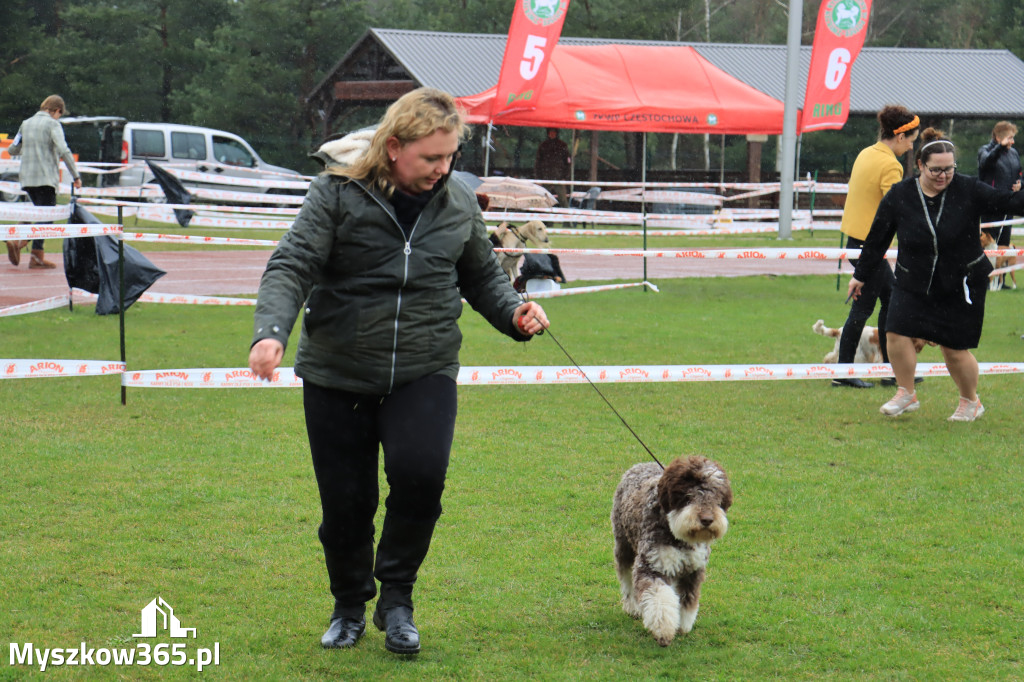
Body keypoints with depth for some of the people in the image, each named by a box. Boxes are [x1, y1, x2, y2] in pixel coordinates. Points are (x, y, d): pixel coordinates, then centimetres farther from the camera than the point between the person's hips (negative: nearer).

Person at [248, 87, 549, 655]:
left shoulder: (459, 204, 6)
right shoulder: (337, 195, -6)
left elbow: (482, 277, 20)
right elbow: (291, 267, -13)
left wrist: (513, 312, -1)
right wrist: (272, 330, -30)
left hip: (424, 373, 1)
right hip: (337, 375, -1)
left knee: (420, 473, -23)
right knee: (345, 501, 3)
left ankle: (396, 596, 0)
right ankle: (349, 607, 31)